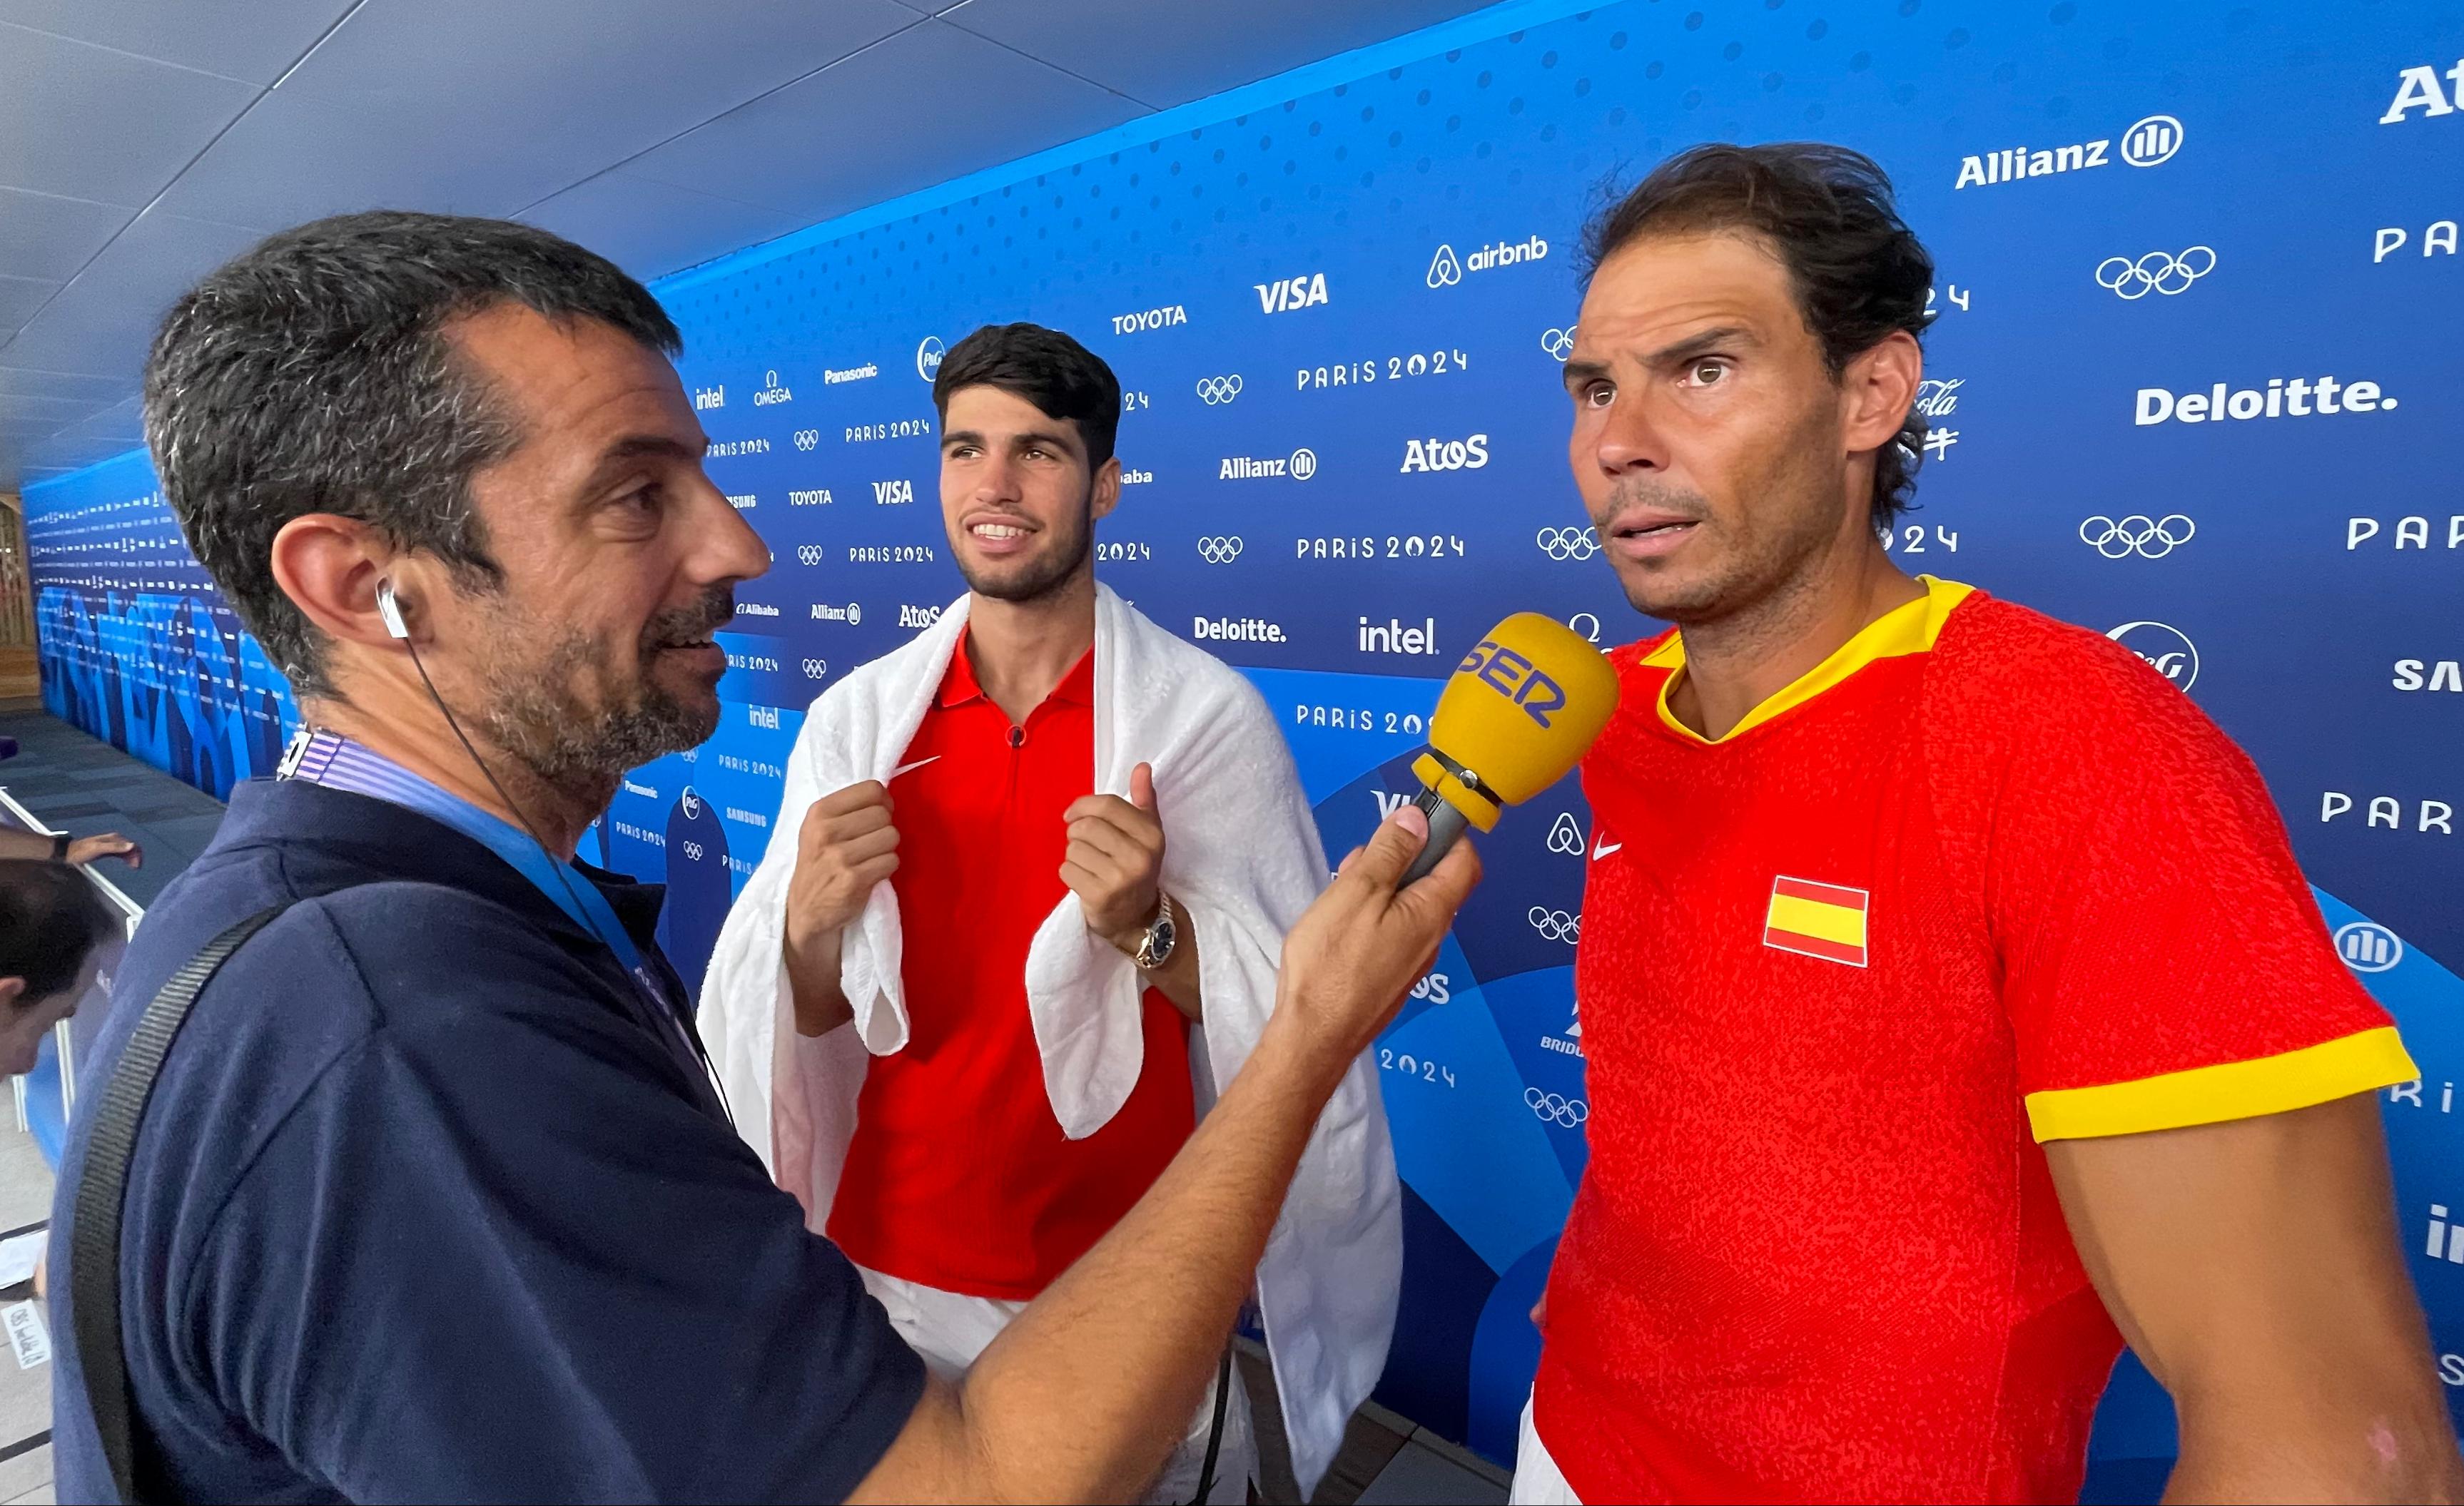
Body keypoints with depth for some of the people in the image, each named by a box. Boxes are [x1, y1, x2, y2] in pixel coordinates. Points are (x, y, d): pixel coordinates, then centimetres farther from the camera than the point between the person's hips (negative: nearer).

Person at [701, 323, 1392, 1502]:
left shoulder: (1209, 714, -14)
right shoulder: (853, 717, -5)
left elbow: (1286, 1013, -11)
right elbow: (798, 1028, -1)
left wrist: (1148, 929, -28)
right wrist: (810, 927, -21)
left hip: (1132, 1284, -2)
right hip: (895, 1269, 3)